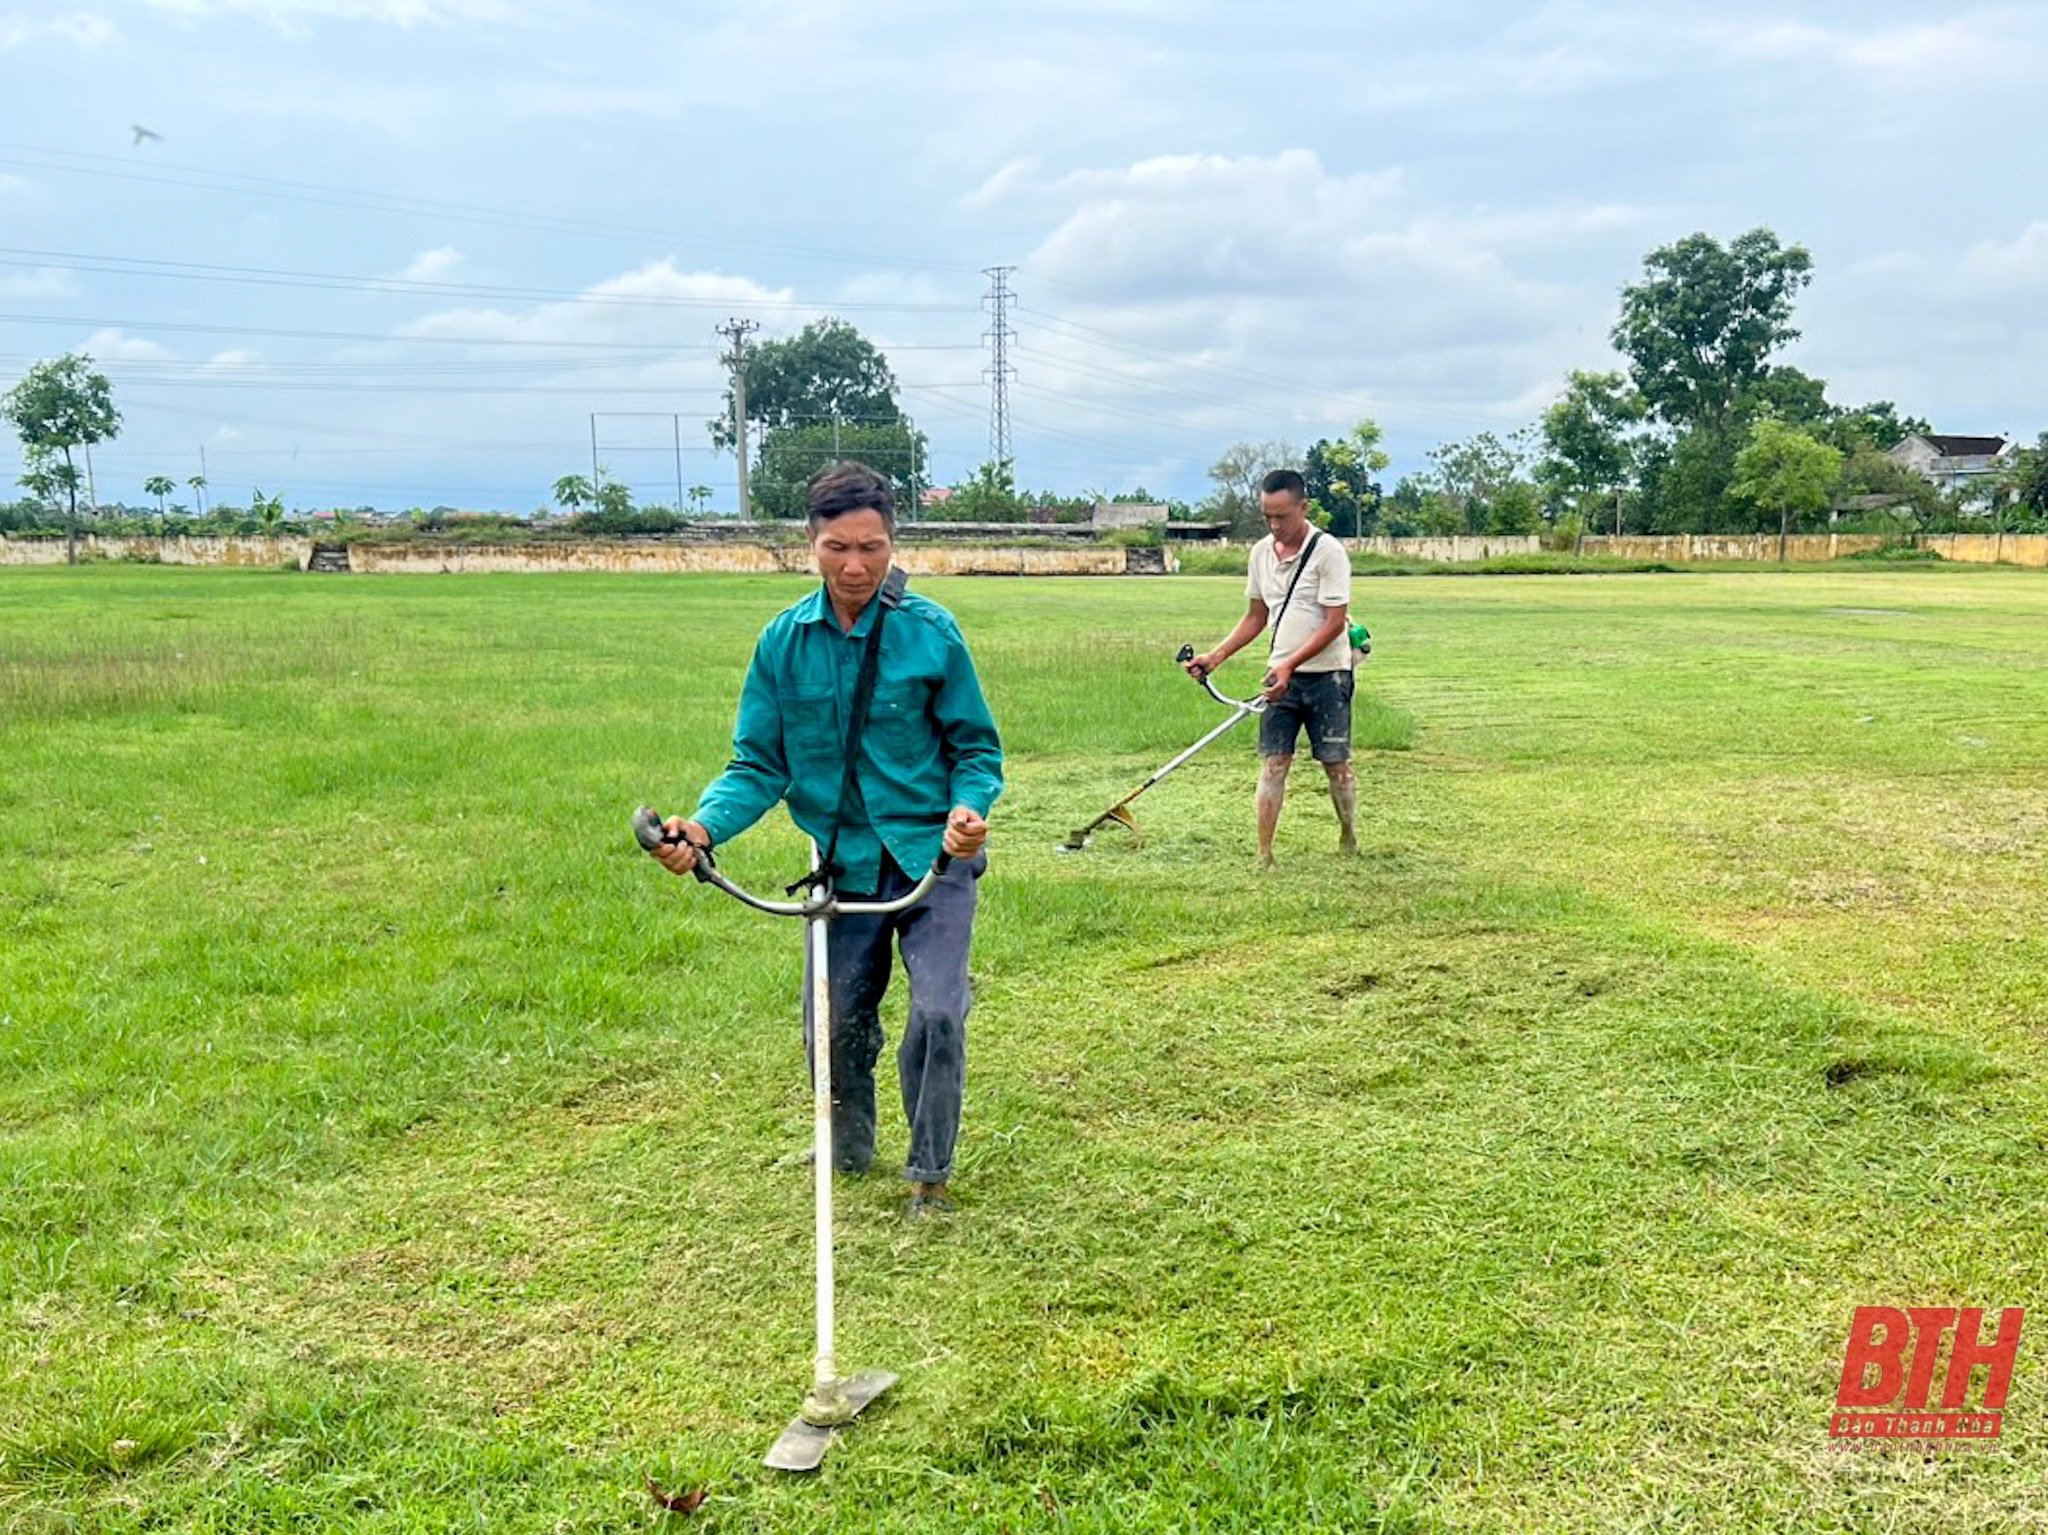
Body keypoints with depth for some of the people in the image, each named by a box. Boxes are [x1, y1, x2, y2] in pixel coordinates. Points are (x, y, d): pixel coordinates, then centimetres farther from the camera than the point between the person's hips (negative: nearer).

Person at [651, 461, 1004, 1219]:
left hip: (933, 856, -2)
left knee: (938, 1015, -13)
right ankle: (847, 1154, 38)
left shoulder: (931, 632, -10)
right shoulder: (783, 642, -4)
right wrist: (704, 824, -19)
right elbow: (759, 764, -1)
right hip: (843, 864, 3)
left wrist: (968, 806, -24)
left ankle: (930, 1174, 9)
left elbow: (975, 748, -3)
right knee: (835, 1026, 11)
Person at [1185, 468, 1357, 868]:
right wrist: (1216, 656, 7)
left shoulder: (1328, 551, -12)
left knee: (1336, 764, 3)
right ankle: (1264, 856, -2)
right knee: (1272, 764, -2)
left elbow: (1335, 622, -16)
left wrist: (1291, 664, -23)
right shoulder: (1261, 553, 7)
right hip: (1281, 675, 5)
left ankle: (1349, 842, 21)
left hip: (1326, 674, -5)